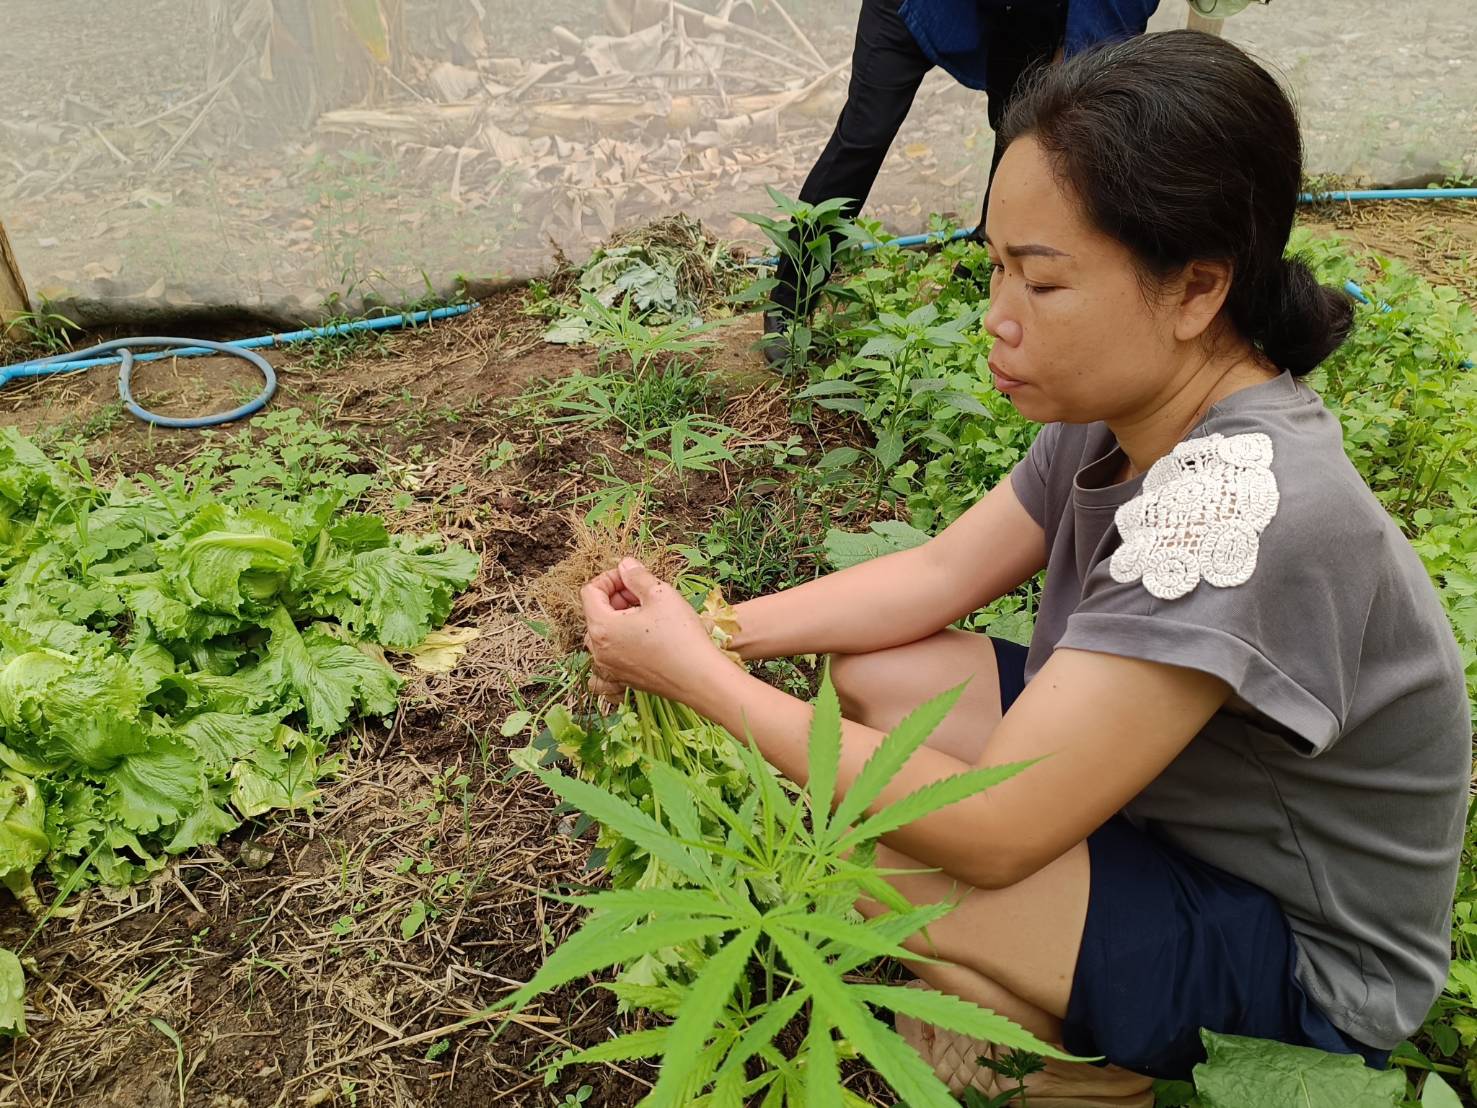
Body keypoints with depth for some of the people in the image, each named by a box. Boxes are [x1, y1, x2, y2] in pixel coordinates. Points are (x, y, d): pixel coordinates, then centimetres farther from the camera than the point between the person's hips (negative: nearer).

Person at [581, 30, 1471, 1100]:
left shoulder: (1245, 510, -36)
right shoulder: (1127, 411, -10)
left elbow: (991, 832, -34)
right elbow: (942, 573, -3)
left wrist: (700, 676, -28)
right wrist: (711, 629, -14)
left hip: (1301, 956, -7)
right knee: (870, 674, -2)